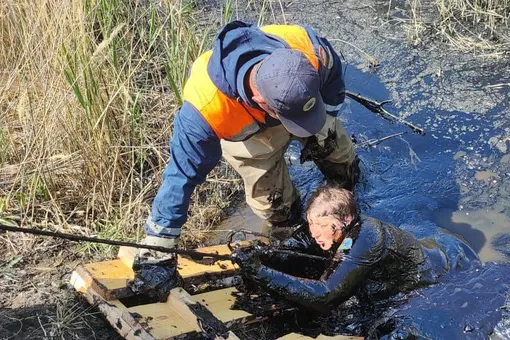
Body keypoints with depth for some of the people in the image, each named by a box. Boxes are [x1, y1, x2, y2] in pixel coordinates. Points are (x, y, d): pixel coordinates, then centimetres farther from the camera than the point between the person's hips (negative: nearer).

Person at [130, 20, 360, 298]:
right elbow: (183, 174, -38)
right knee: (275, 208, -4)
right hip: (245, 133, -2)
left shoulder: (309, 47, -42)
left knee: (345, 169, 14)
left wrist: (322, 129, -12)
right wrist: (158, 243, -34)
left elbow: (333, 79, -15)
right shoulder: (206, 107, -50)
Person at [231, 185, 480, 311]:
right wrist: (261, 255, -39)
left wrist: (261, 272, -52)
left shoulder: (364, 240, -43)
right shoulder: (337, 230, -20)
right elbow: (289, 252, -16)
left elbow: (324, 295, -48)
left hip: (440, 267, -6)